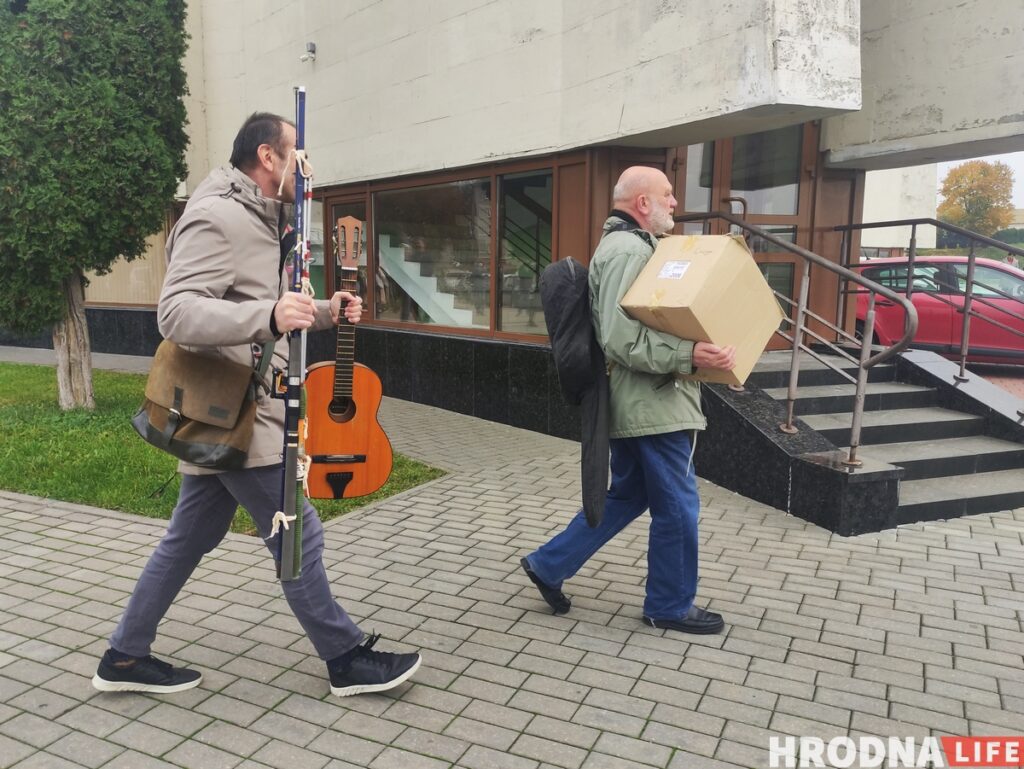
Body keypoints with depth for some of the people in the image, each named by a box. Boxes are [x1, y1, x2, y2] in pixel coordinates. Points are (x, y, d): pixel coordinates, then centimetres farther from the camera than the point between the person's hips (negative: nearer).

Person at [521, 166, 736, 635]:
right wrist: (689, 355, -35)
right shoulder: (629, 250, -18)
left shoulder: (629, 246, 18)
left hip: (636, 402, 11)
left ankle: (549, 565, 23)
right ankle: (670, 606, 21)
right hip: (652, 403, -11)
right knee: (677, 507, 4)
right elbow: (622, 340, -27)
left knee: (627, 496, 19)